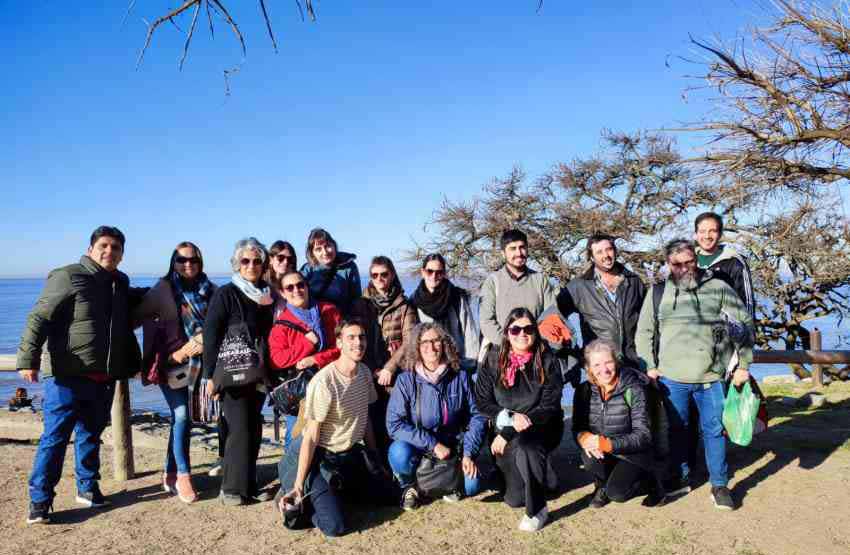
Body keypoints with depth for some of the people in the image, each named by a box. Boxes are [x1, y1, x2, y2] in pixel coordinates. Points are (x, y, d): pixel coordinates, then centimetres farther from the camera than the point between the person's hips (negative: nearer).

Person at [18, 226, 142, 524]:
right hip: (67, 376, -6)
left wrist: (132, 364, 23)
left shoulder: (121, 284, 12)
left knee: (91, 435, 17)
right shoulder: (68, 277, -8)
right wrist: (29, 358, -21)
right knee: (55, 437, 0)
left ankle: (88, 487, 31)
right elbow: (39, 319, -13)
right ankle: (40, 500, 11)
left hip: (104, 378, 6)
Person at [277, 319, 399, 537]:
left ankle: (339, 488, 24)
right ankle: (294, 493, 7)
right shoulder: (323, 382, -25)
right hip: (322, 456, -7)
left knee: (392, 496, 11)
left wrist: (374, 458, 14)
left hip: (353, 453, 8)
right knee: (335, 526, -20)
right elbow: (311, 437, -22)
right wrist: (298, 485, -21)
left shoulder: (364, 372, -2)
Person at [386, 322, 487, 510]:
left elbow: (477, 417, -1)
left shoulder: (460, 377, -6)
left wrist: (468, 454, -12)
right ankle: (409, 486, 2)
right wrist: (433, 445, -23)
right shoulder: (406, 380, -14)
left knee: (471, 486, -20)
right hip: (417, 446, -1)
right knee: (400, 453, -33)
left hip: (453, 445, 2)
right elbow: (394, 423, -19)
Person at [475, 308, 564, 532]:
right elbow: (483, 402, -2)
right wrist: (510, 418, -20)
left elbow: (549, 407, -12)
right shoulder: (493, 361, -2)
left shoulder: (547, 362, -7)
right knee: (514, 498, -9)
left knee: (522, 445, -36)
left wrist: (509, 433, -17)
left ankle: (537, 509, -15)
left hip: (541, 430, -2)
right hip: (505, 432, 2)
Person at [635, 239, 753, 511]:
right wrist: (649, 366, 3)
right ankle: (680, 478, 29)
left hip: (711, 377, -1)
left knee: (713, 430, 6)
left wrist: (743, 365, 3)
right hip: (671, 377, 1)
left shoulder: (718, 288, 0)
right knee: (676, 429, 13)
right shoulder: (658, 293, 4)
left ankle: (719, 485, 21)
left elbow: (745, 323, 5)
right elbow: (643, 332, 10)